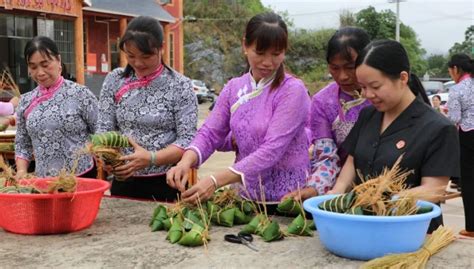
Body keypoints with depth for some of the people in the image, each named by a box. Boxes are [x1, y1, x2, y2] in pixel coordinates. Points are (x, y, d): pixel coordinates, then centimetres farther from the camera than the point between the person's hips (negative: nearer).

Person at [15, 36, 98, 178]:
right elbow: (22, 144, 12)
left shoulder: (80, 94, -8)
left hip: (82, 177, -4)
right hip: (43, 180, 4)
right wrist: (21, 171, -3)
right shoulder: (26, 101, 4)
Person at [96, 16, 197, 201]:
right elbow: (104, 128, 3)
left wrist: (151, 158, -26)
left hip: (166, 184, -3)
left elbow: (187, 139, -12)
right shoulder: (114, 81, 2)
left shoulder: (180, 86, -8)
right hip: (123, 181, 3)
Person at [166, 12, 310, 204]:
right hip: (245, 196, 3)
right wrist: (186, 161, -20)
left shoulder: (293, 91, -11)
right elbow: (210, 133, 2)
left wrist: (216, 181, -28)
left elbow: (272, 150, -19)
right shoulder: (233, 88, 5)